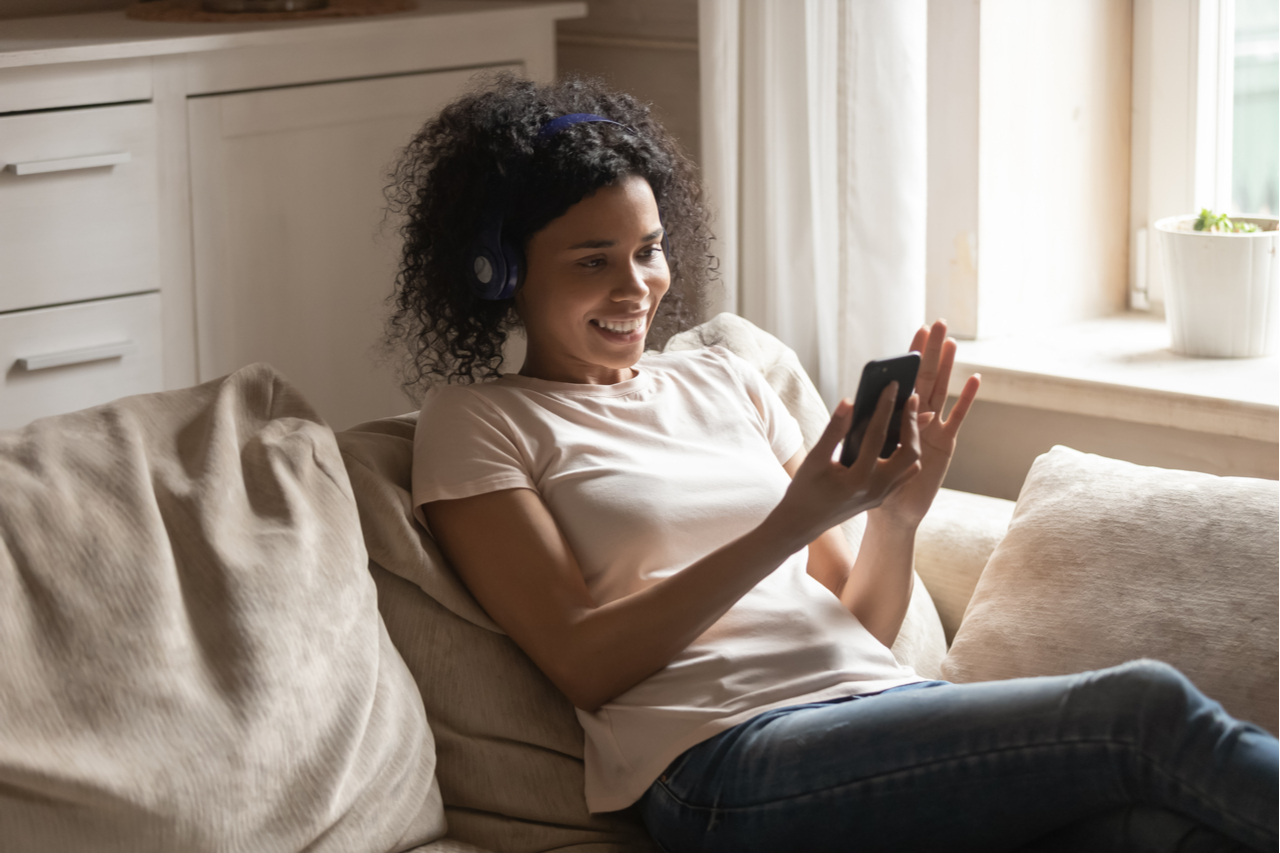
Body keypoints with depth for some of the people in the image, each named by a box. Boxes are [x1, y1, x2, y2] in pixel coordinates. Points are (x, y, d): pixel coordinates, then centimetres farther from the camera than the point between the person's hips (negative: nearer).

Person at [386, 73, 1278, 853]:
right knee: (1144, 708, -26)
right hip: (727, 762, -5)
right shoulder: (473, 424, 9)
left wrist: (898, 513, -2)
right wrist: (788, 527, -12)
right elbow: (585, 663, -4)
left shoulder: (725, 382, 23)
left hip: (886, 704, 5)